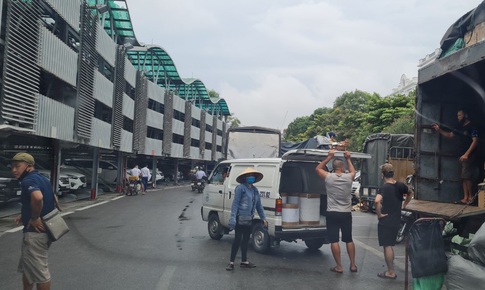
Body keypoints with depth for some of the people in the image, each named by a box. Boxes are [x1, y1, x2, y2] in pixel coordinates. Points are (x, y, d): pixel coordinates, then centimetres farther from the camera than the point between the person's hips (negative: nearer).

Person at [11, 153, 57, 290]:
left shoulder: (28, 180, -18)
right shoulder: (42, 179, 12)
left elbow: (37, 197, -40)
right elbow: (53, 201, 24)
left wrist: (34, 218, -24)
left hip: (35, 232, -10)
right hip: (44, 230, 10)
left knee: (39, 271, 2)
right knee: (27, 268, 23)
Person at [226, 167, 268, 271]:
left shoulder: (255, 190, 12)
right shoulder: (240, 188, -9)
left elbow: (259, 205, 17)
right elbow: (235, 203, -12)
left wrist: (263, 218, 14)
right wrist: (233, 217, -19)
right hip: (240, 217, -7)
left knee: (246, 239, 14)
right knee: (238, 239, -4)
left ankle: (244, 261, 24)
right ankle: (231, 262, 3)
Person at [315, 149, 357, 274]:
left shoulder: (329, 177, -8)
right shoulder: (348, 177, -4)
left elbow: (318, 168, 11)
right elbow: (353, 171, 22)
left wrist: (329, 157, 11)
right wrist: (348, 159, 26)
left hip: (332, 214, -2)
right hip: (346, 213, 3)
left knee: (334, 241, 2)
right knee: (349, 240, 15)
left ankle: (339, 266, 5)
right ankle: (353, 265, 20)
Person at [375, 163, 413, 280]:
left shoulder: (384, 187, -18)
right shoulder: (400, 185, 2)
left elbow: (377, 201, -36)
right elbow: (410, 193, 23)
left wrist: (379, 214, -22)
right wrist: (404, 205, 23)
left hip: (385, 221, -7)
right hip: (396, 220, 7)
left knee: (387, 246, 2)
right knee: (390, 245, 20)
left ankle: (391, 272, 8)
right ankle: (391, 266, 28)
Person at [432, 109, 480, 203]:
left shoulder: (472, 127, -8)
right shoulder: (460, 127, 16)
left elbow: (475, 141, -16)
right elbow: (449, 135, 24)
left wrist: (466, 154, -22)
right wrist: (439, 130, 8)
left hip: (470, 156, -8)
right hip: (463, 156, 8)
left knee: (466, 176, -11)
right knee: (464, 177, 7)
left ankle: (471, 197, -2)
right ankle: (465, 197, 10)